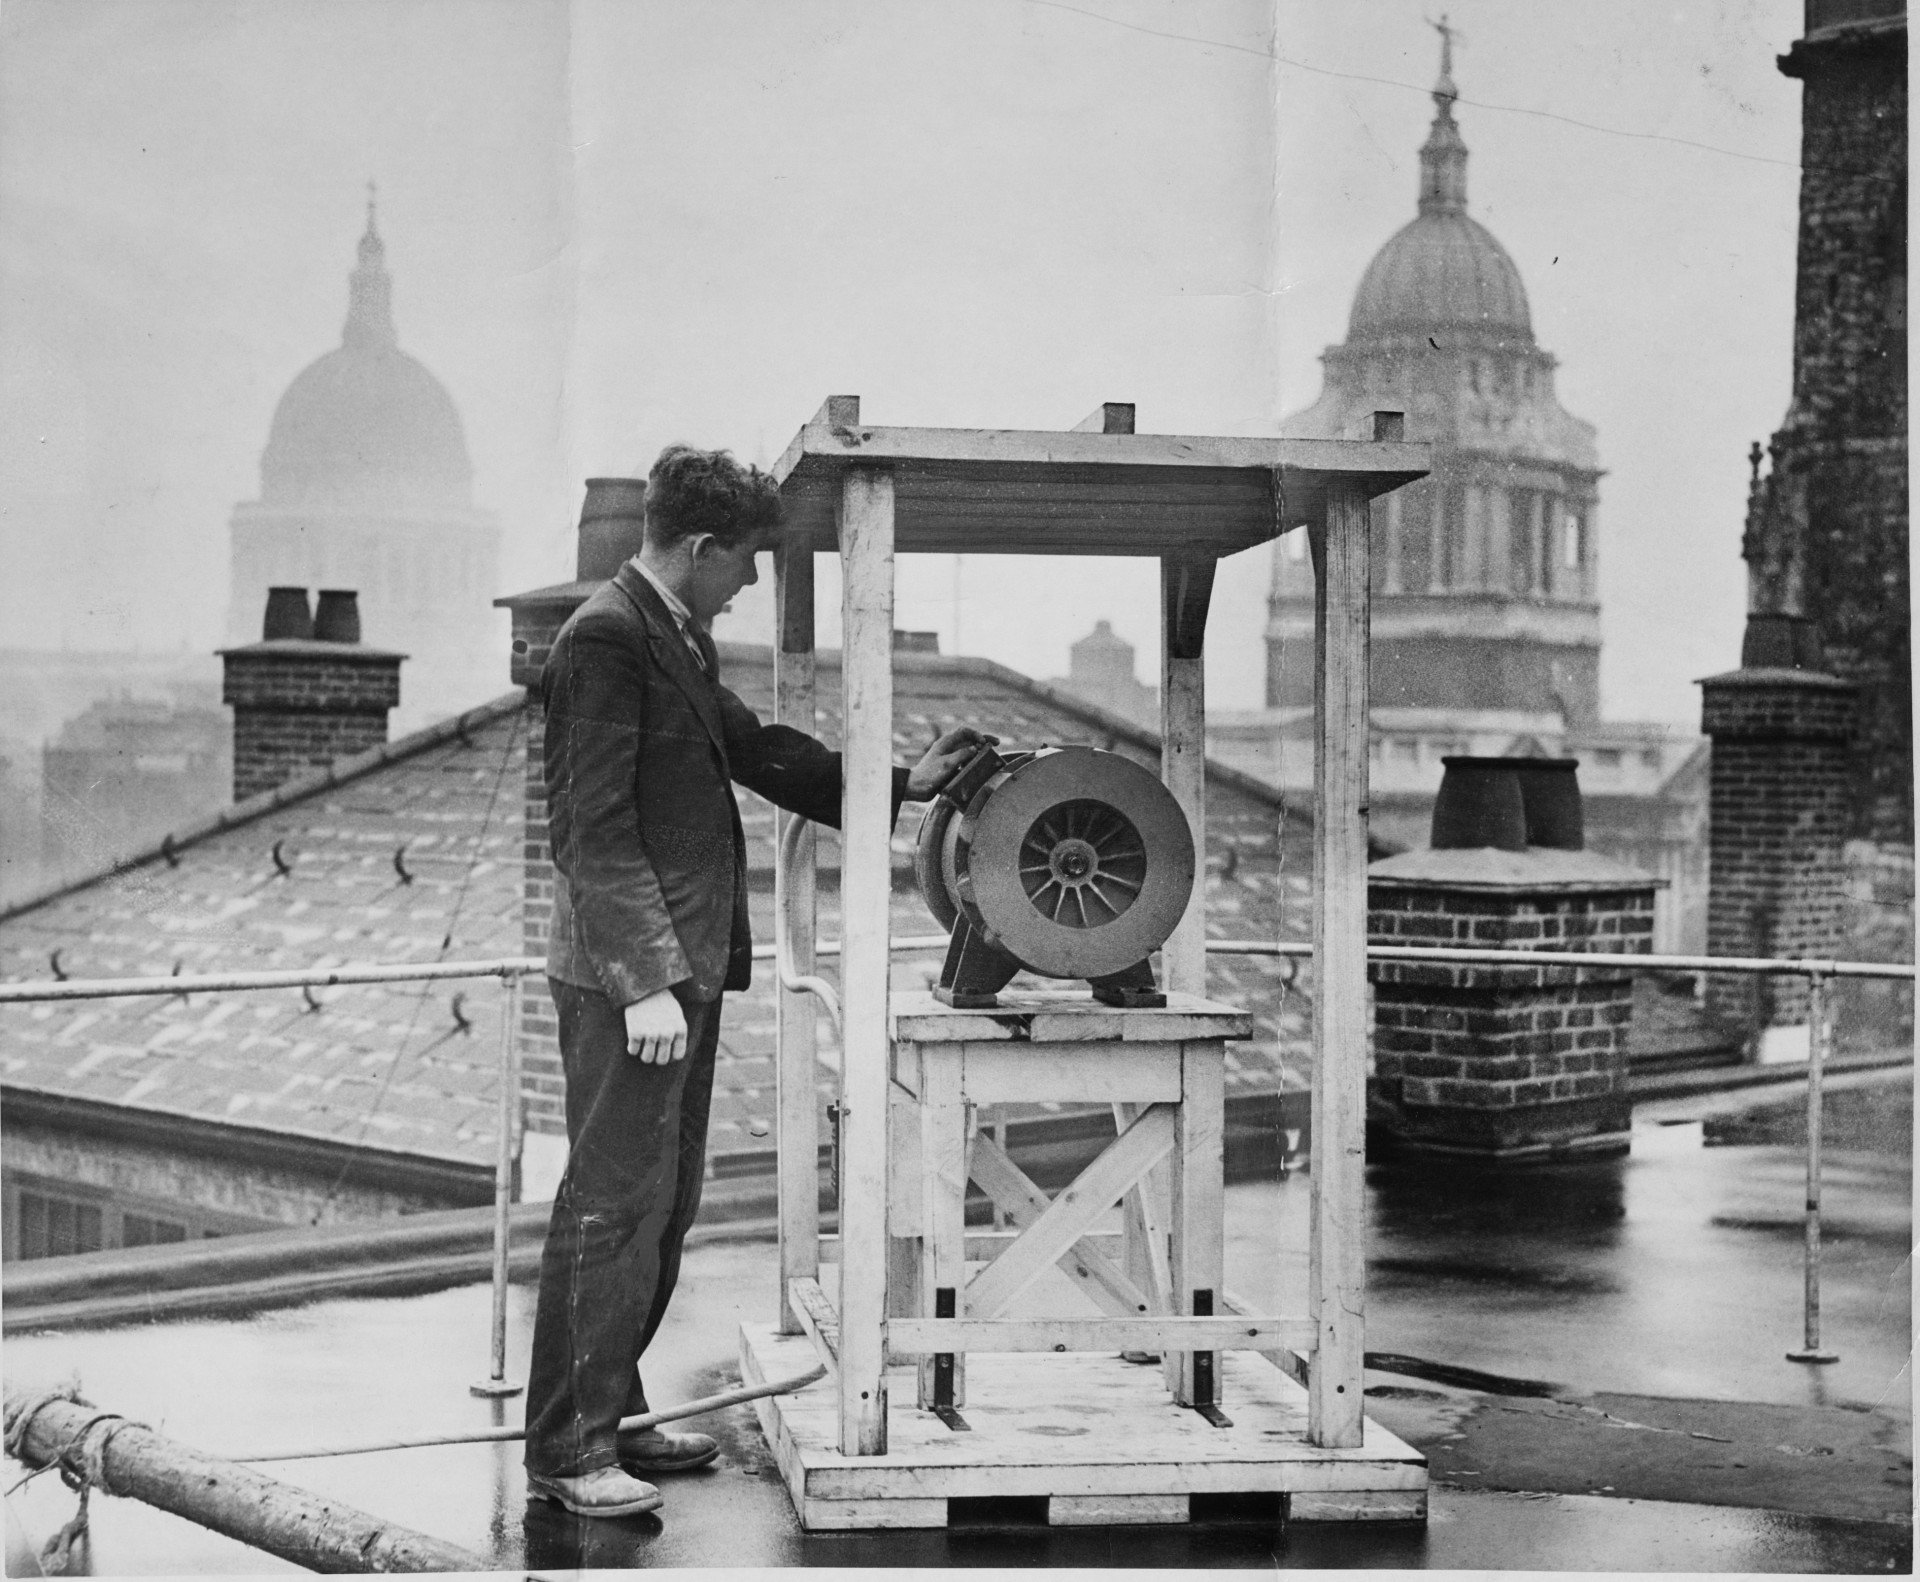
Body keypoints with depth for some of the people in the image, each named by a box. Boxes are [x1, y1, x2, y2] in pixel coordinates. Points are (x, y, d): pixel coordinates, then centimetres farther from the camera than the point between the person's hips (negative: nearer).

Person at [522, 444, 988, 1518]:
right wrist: (644, 982, -23)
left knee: (665, 1205, 14)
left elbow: (754, 747, 25)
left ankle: (612, 1413, 24)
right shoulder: (607, 638, -15)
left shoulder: (679, 636, 16)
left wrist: (898, 787, 22)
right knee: (613, 1205, -5)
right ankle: (568, 1449, 4)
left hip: (685, 967, 10)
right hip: (629, 975, -10)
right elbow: (596, 828, -20)